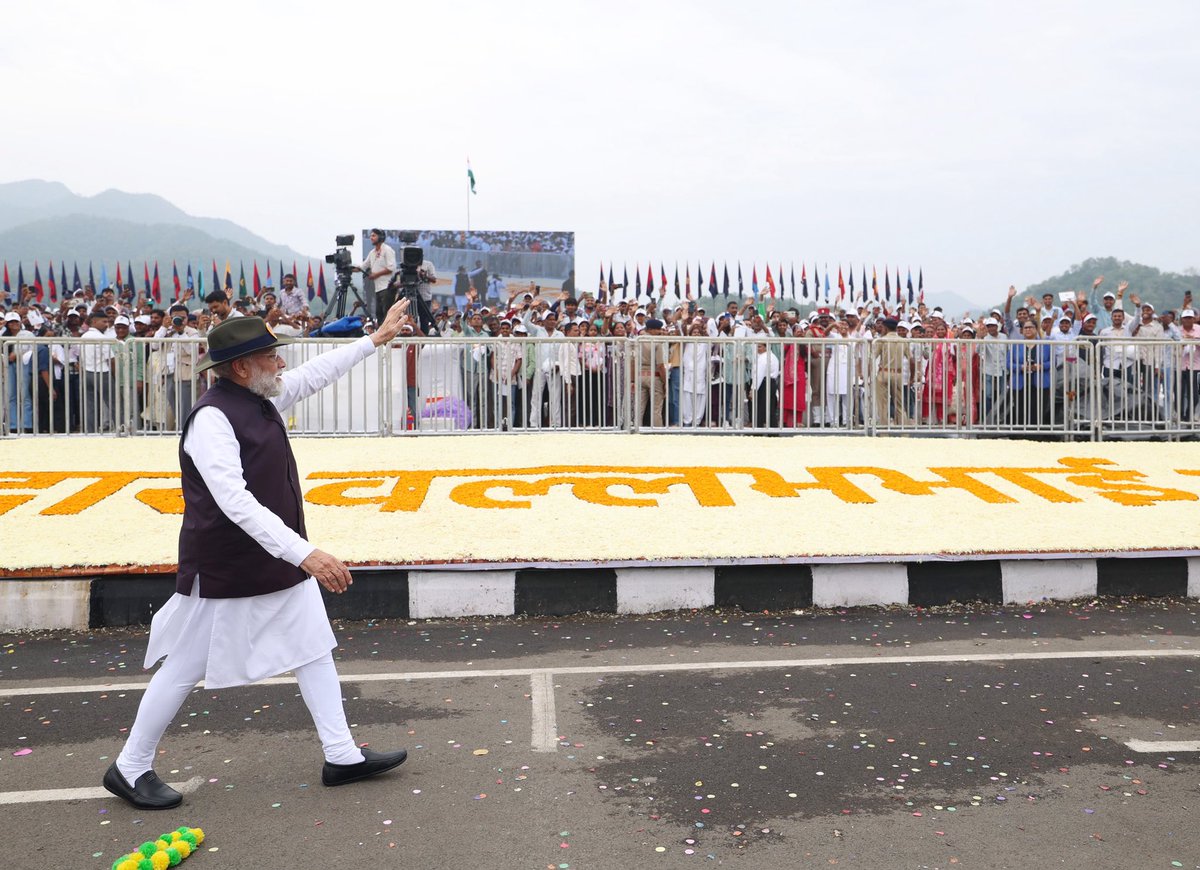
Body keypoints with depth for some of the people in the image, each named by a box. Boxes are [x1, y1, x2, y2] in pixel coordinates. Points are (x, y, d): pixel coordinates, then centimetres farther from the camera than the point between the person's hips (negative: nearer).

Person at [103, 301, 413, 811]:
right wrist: (304, 553, -36)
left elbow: (317, 372, 17)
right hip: (225, 572, -9)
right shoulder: (212, 419, -24)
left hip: (280, 563, 9)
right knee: (186, 669, 5)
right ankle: (130, 769, 24)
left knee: (314, 649, 12)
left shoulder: (260, 400, 3)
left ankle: (342, 757, 22)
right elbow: (236, 503, -32)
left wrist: (376, 338, 18)